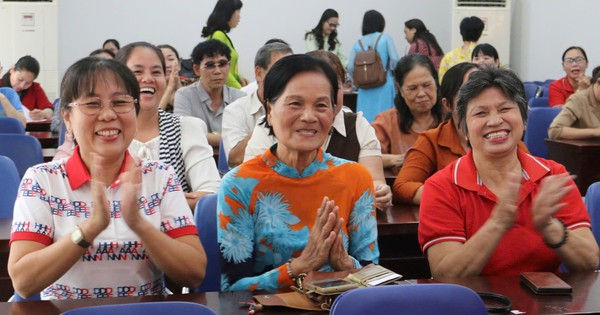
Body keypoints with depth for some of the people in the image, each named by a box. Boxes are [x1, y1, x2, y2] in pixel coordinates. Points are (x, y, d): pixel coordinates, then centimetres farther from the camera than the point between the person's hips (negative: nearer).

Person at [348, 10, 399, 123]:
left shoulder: (358, 43, 8)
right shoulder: (386, 38, 1)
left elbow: (351, 68, 1)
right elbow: (395, 60, -8)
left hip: (365, 88, 3)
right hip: (384, 86, -3)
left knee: (365, 120, 5)